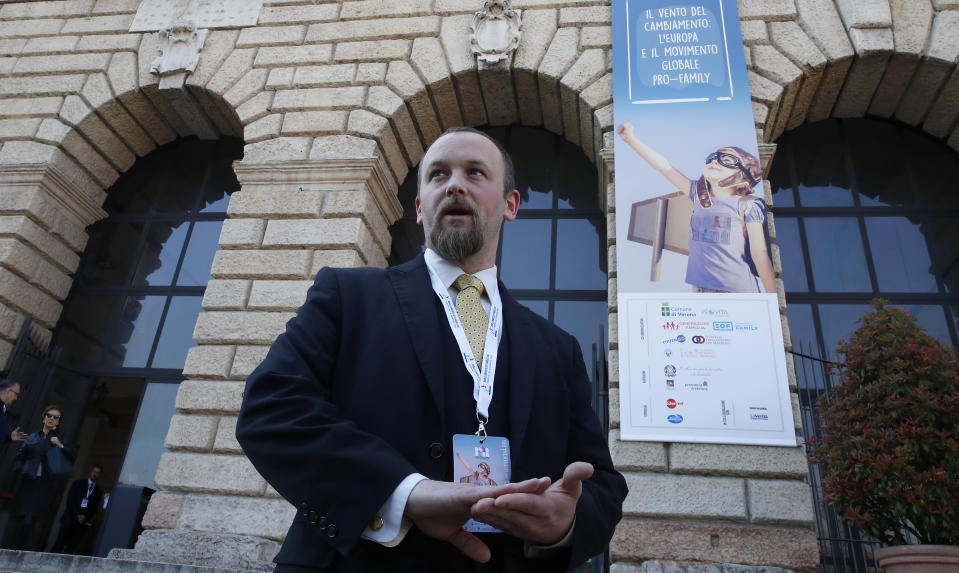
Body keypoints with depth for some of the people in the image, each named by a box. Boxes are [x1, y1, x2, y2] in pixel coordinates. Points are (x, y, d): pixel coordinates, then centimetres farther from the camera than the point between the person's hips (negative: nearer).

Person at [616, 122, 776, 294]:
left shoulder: (747, 205, -1)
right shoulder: (699, 195, 11)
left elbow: (760, 253, -3)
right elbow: (665, 167, 9)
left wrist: (773, 295, -4)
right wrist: (631, 138, 6)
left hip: (739, 290, -4)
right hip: (700, 287, 4)